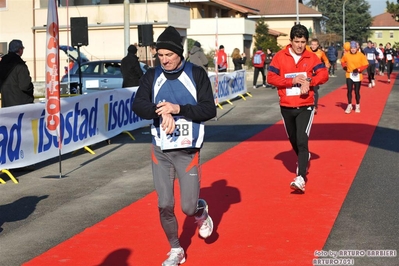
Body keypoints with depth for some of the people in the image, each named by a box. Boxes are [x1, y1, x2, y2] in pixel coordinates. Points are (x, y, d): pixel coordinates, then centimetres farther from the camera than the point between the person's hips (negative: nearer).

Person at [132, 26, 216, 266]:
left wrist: (178, 108, -23)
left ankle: (202, 212, 36)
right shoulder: (152, 76, 1)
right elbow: (138, 106, -11)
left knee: (189, 207, -2)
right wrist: (161, 111, -29)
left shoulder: (197, 74, -6)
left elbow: (210, 110, -11)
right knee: (164, 206, 3)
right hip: (160, 151, 2)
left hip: (188, 151, -2)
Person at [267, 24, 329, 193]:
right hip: (286, 107, 2)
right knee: (293, 140, 18)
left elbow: (323, 75, -8)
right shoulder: (280, 57, -3)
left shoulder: (311, 57, -1)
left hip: (305, 106, -2)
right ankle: (304, 159, 48)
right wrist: (292, 80, -19)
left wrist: (308, 81, -25)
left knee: (302, 141, -15)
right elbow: (271, 77, -8)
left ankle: (301, 179, -21)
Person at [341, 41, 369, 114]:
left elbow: (365, 64, -7)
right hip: (349, 75, 1)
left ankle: (357, 106, 23)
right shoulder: (346, 55, -2)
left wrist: (358, 69, -19)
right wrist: (344, 66, -3)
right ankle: (349, 105, 9)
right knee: (349, 90, -3)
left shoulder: (361, 55, -9)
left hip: (357, 76, -1)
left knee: (357, 91, 6)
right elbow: (342, 61, 16)